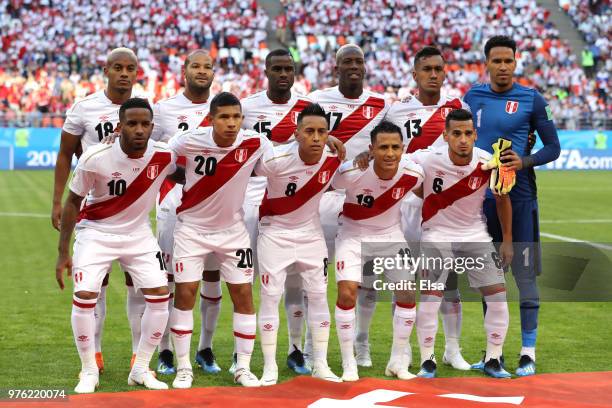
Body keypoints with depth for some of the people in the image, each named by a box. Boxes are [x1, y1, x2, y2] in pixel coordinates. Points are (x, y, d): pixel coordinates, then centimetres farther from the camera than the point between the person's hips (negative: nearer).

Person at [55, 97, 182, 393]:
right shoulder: (96, 158, -24)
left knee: (160, 296, -5)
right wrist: (63, 252, -8)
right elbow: (73, 202, -10)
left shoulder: (164, 156, -17)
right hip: (96, 232, -3)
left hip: (139, 235, 3)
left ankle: (141, 369, 11)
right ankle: (89, 372, 4)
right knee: (84, 297, -16)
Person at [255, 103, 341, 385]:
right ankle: (269, 367, 5)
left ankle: (320, 365, 14)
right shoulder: (275, 159, -28)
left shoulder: (334, 158, -16)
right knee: (270, 296, -3)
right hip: (275, 232, -4)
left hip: (310, 232, 4)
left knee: (318, 295, 5)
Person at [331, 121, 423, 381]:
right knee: (347, 292, -17)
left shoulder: (413, 173, -20)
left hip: (390, 234, 3)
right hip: (353, 234, -3)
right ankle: (348, 364, -2)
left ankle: (398, 361, 15)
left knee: (407, 292, -3)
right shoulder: (351, 173, -31)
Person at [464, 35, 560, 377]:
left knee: (525, 275, -3)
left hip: (520, 197, -4)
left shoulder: (531, 99, -3)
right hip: (482, 195, 4)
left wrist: (525, 162, -17)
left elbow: (553, 147, -1)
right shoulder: (473, 97, 7)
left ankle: (528, 352, 4)